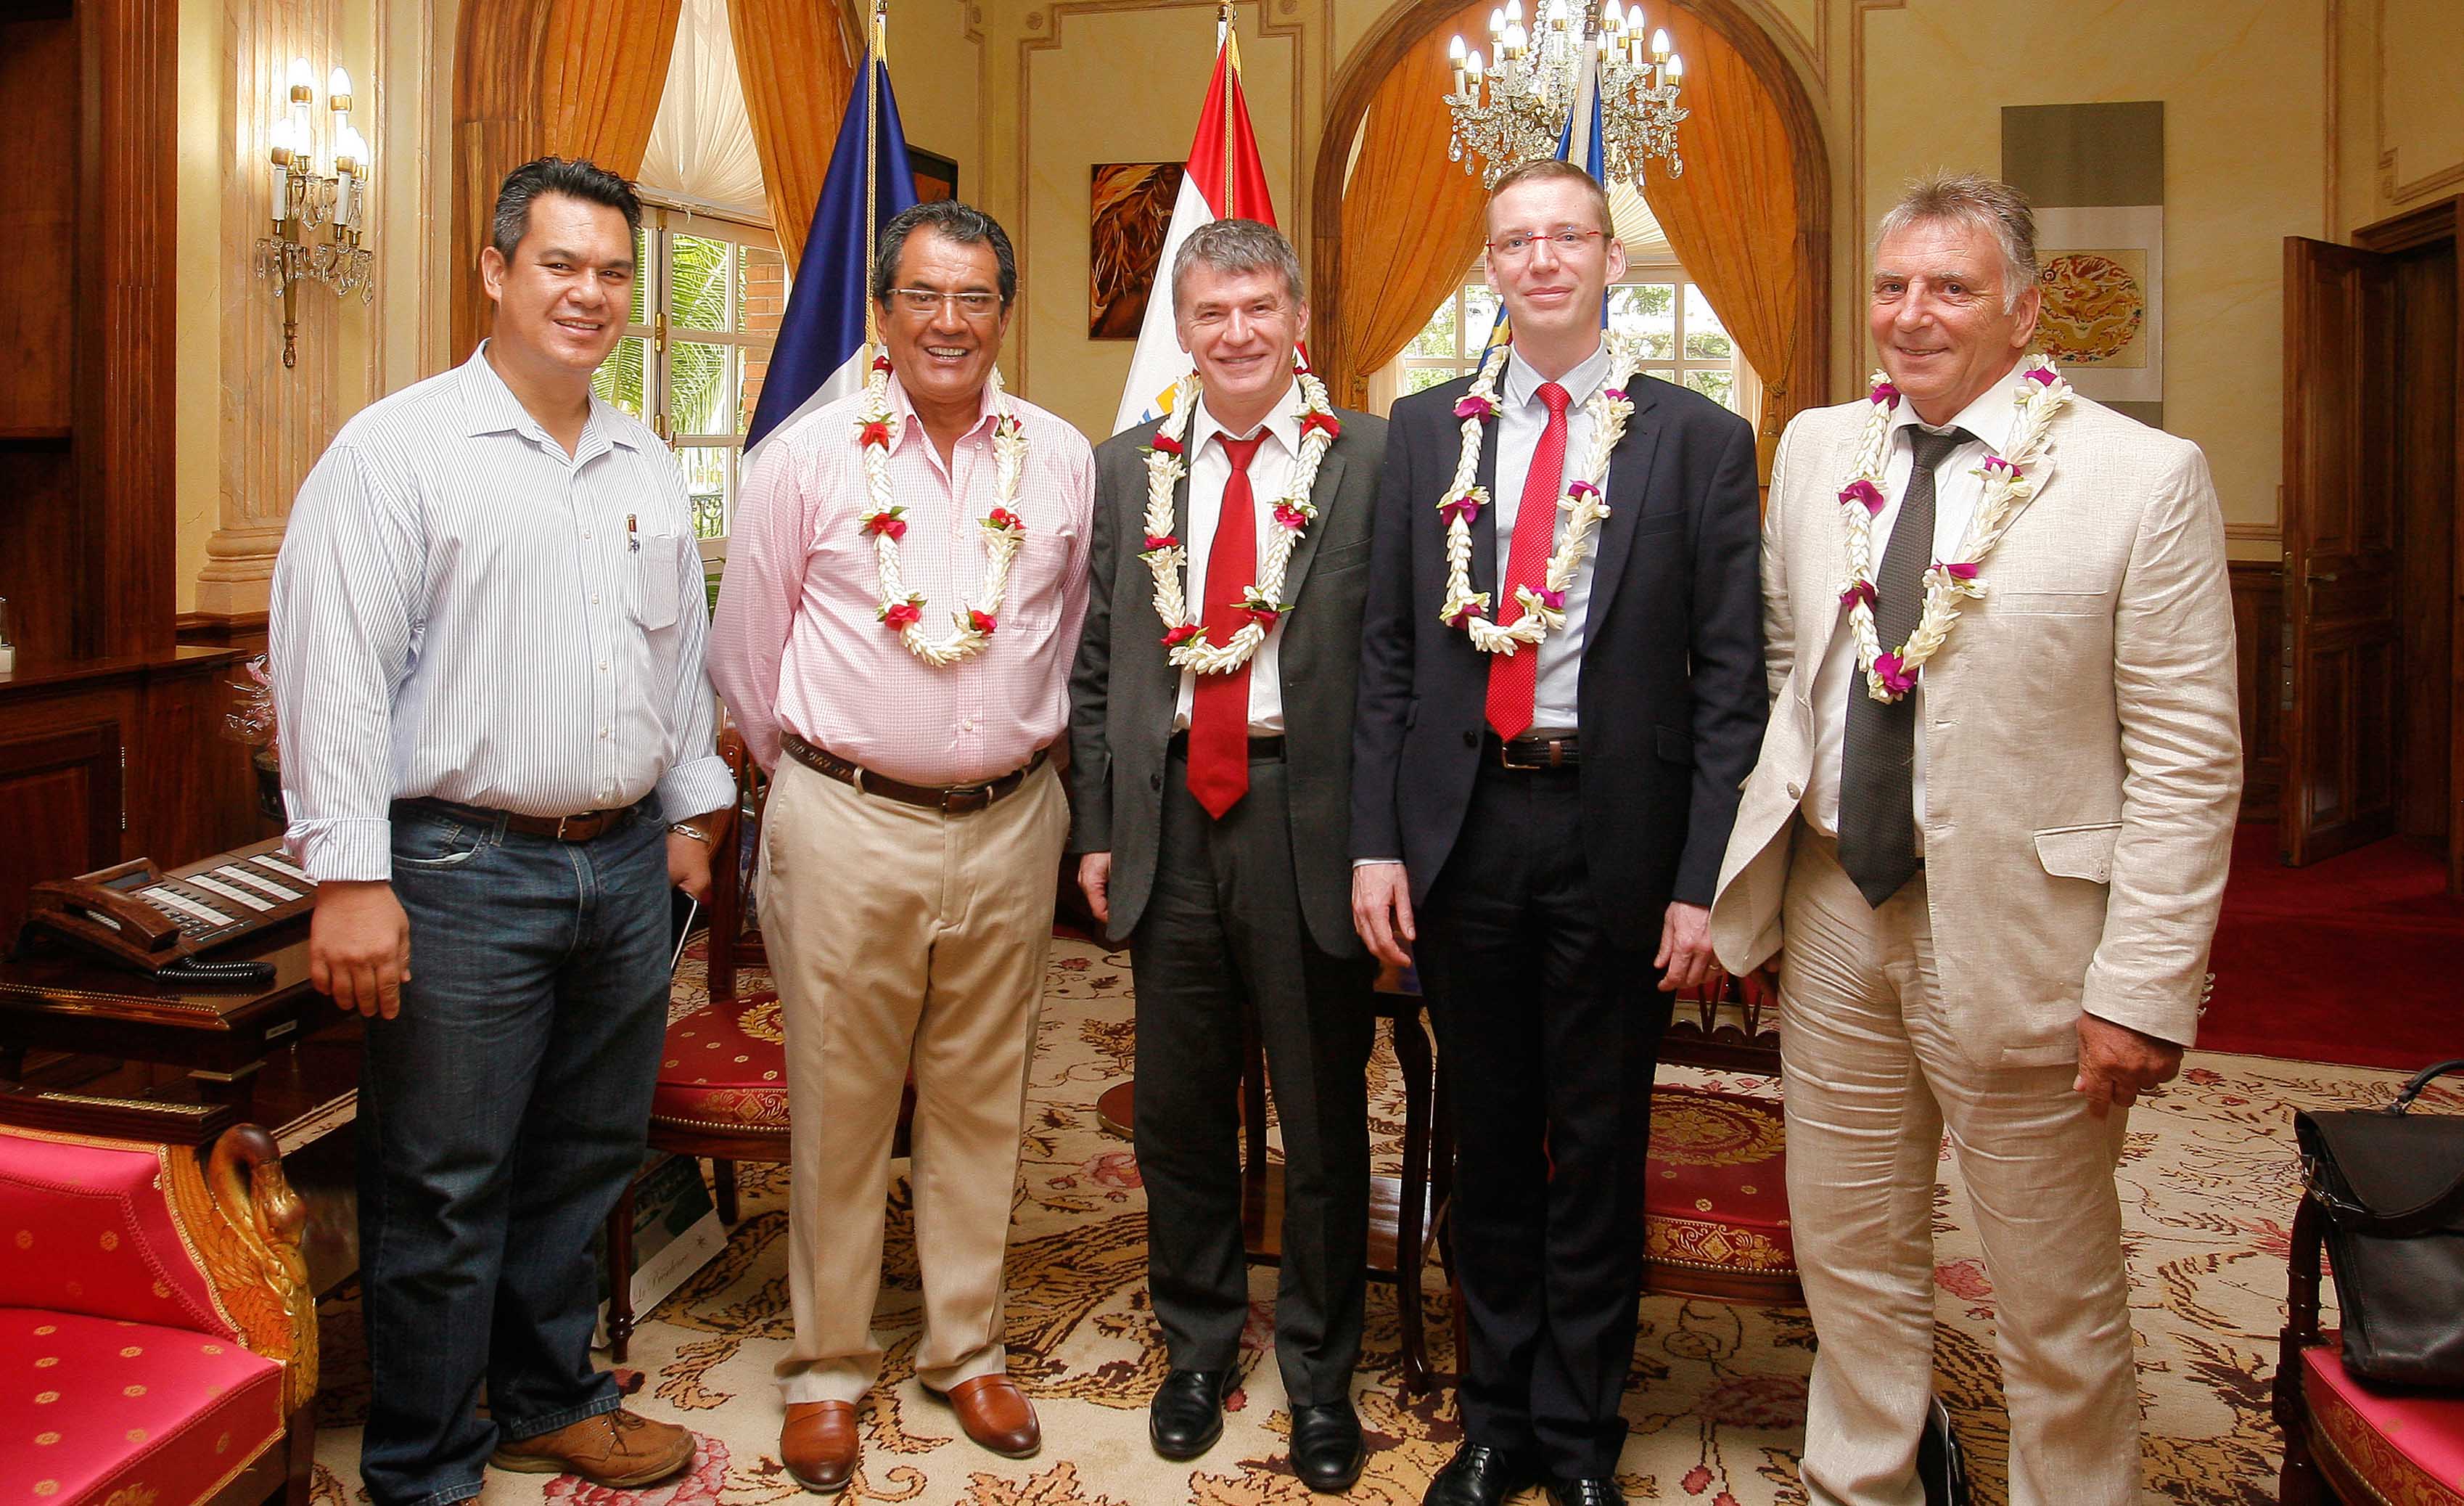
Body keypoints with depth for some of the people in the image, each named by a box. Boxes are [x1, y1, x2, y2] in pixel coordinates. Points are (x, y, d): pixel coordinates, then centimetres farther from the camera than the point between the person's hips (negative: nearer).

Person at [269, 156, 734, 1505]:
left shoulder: (648, 467, 13)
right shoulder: (397, 448, -6)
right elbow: (333, 670, -11)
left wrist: (691, 811, 17)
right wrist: (348, 875, -16)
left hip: (626, 865, 6)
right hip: (463, 870, -6)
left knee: (582, 1164, 17)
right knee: (443, 1190, 4)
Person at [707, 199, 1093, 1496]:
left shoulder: (1063, 461, 4)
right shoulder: (807, 456, -2)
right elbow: (746, 647, 5)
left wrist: (1027, 753, 12)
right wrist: (803, 767, 9)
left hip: (1008, 823, 2)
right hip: (845, 826, -2)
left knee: (979, 1099, 13)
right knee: (839, 1105, 7)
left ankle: (965, 1348, 30)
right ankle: (827, 1366, 25)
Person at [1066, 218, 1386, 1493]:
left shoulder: (1373, 460, -3)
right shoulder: (1127, 467, 8)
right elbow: (1098, 662, 10)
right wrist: (1097, 826, 5)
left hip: (1310, 812, -3)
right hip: (1169, 811, 3)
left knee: (1323, 1112, 10)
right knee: (1178, 1106, 14)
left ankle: (1319, 1375, 30)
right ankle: (1198, 1349, 36)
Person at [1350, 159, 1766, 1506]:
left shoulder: (1700, 439, -1)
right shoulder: (1426, 429, 6)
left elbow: (1728, 678, -4)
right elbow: (1386, 651, 5)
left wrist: (1704, 882, -9)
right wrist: (1375, 842, -1)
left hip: (1616, 829, -2)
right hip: (1462, 823, 2)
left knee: (1598, 1144, 11)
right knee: (1488, 1135, 15)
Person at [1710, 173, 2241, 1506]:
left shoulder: (2146, 477, -9)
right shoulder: (1814, 450, 6)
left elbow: (2190, 761, -10)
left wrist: (2143, 990, -15)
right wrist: (1746, 888, 7)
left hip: (2018, 939, -4)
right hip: (1836, 913, 5)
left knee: (2058, 1307, 11)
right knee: (1848, 1259, 19)